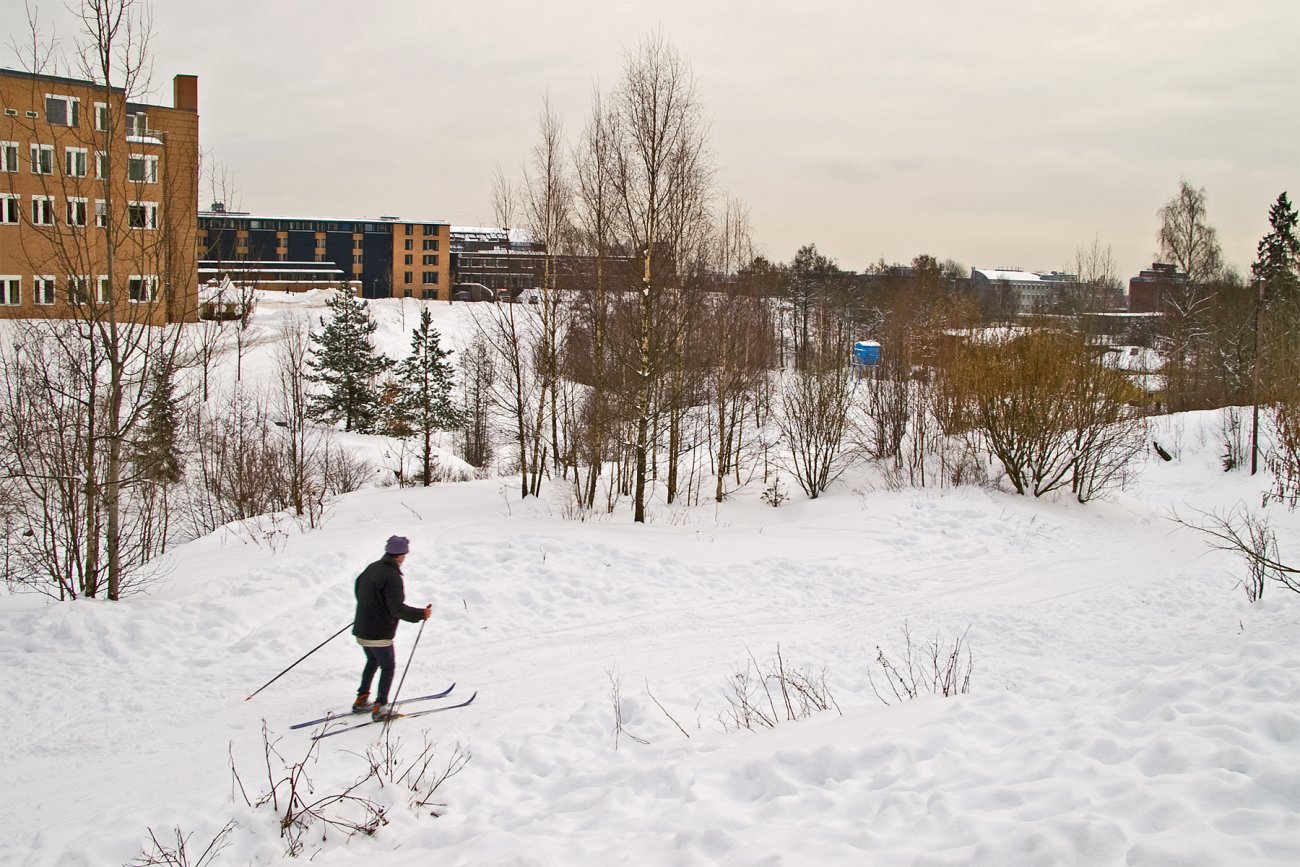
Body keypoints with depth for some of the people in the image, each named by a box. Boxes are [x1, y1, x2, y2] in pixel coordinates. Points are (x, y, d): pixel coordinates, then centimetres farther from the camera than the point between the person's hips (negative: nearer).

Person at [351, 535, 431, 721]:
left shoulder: (372, 568, 5)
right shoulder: (392, 576, -22)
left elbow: (358, 588, 21)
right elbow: (397, 608, -24)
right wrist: (421, 614, -14)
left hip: (362, 629, 8)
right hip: (379, 634, -8)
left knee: (372, 661, 26)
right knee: (388, 667, 6)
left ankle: (362, 700, 31)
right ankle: (380, 708, 6)